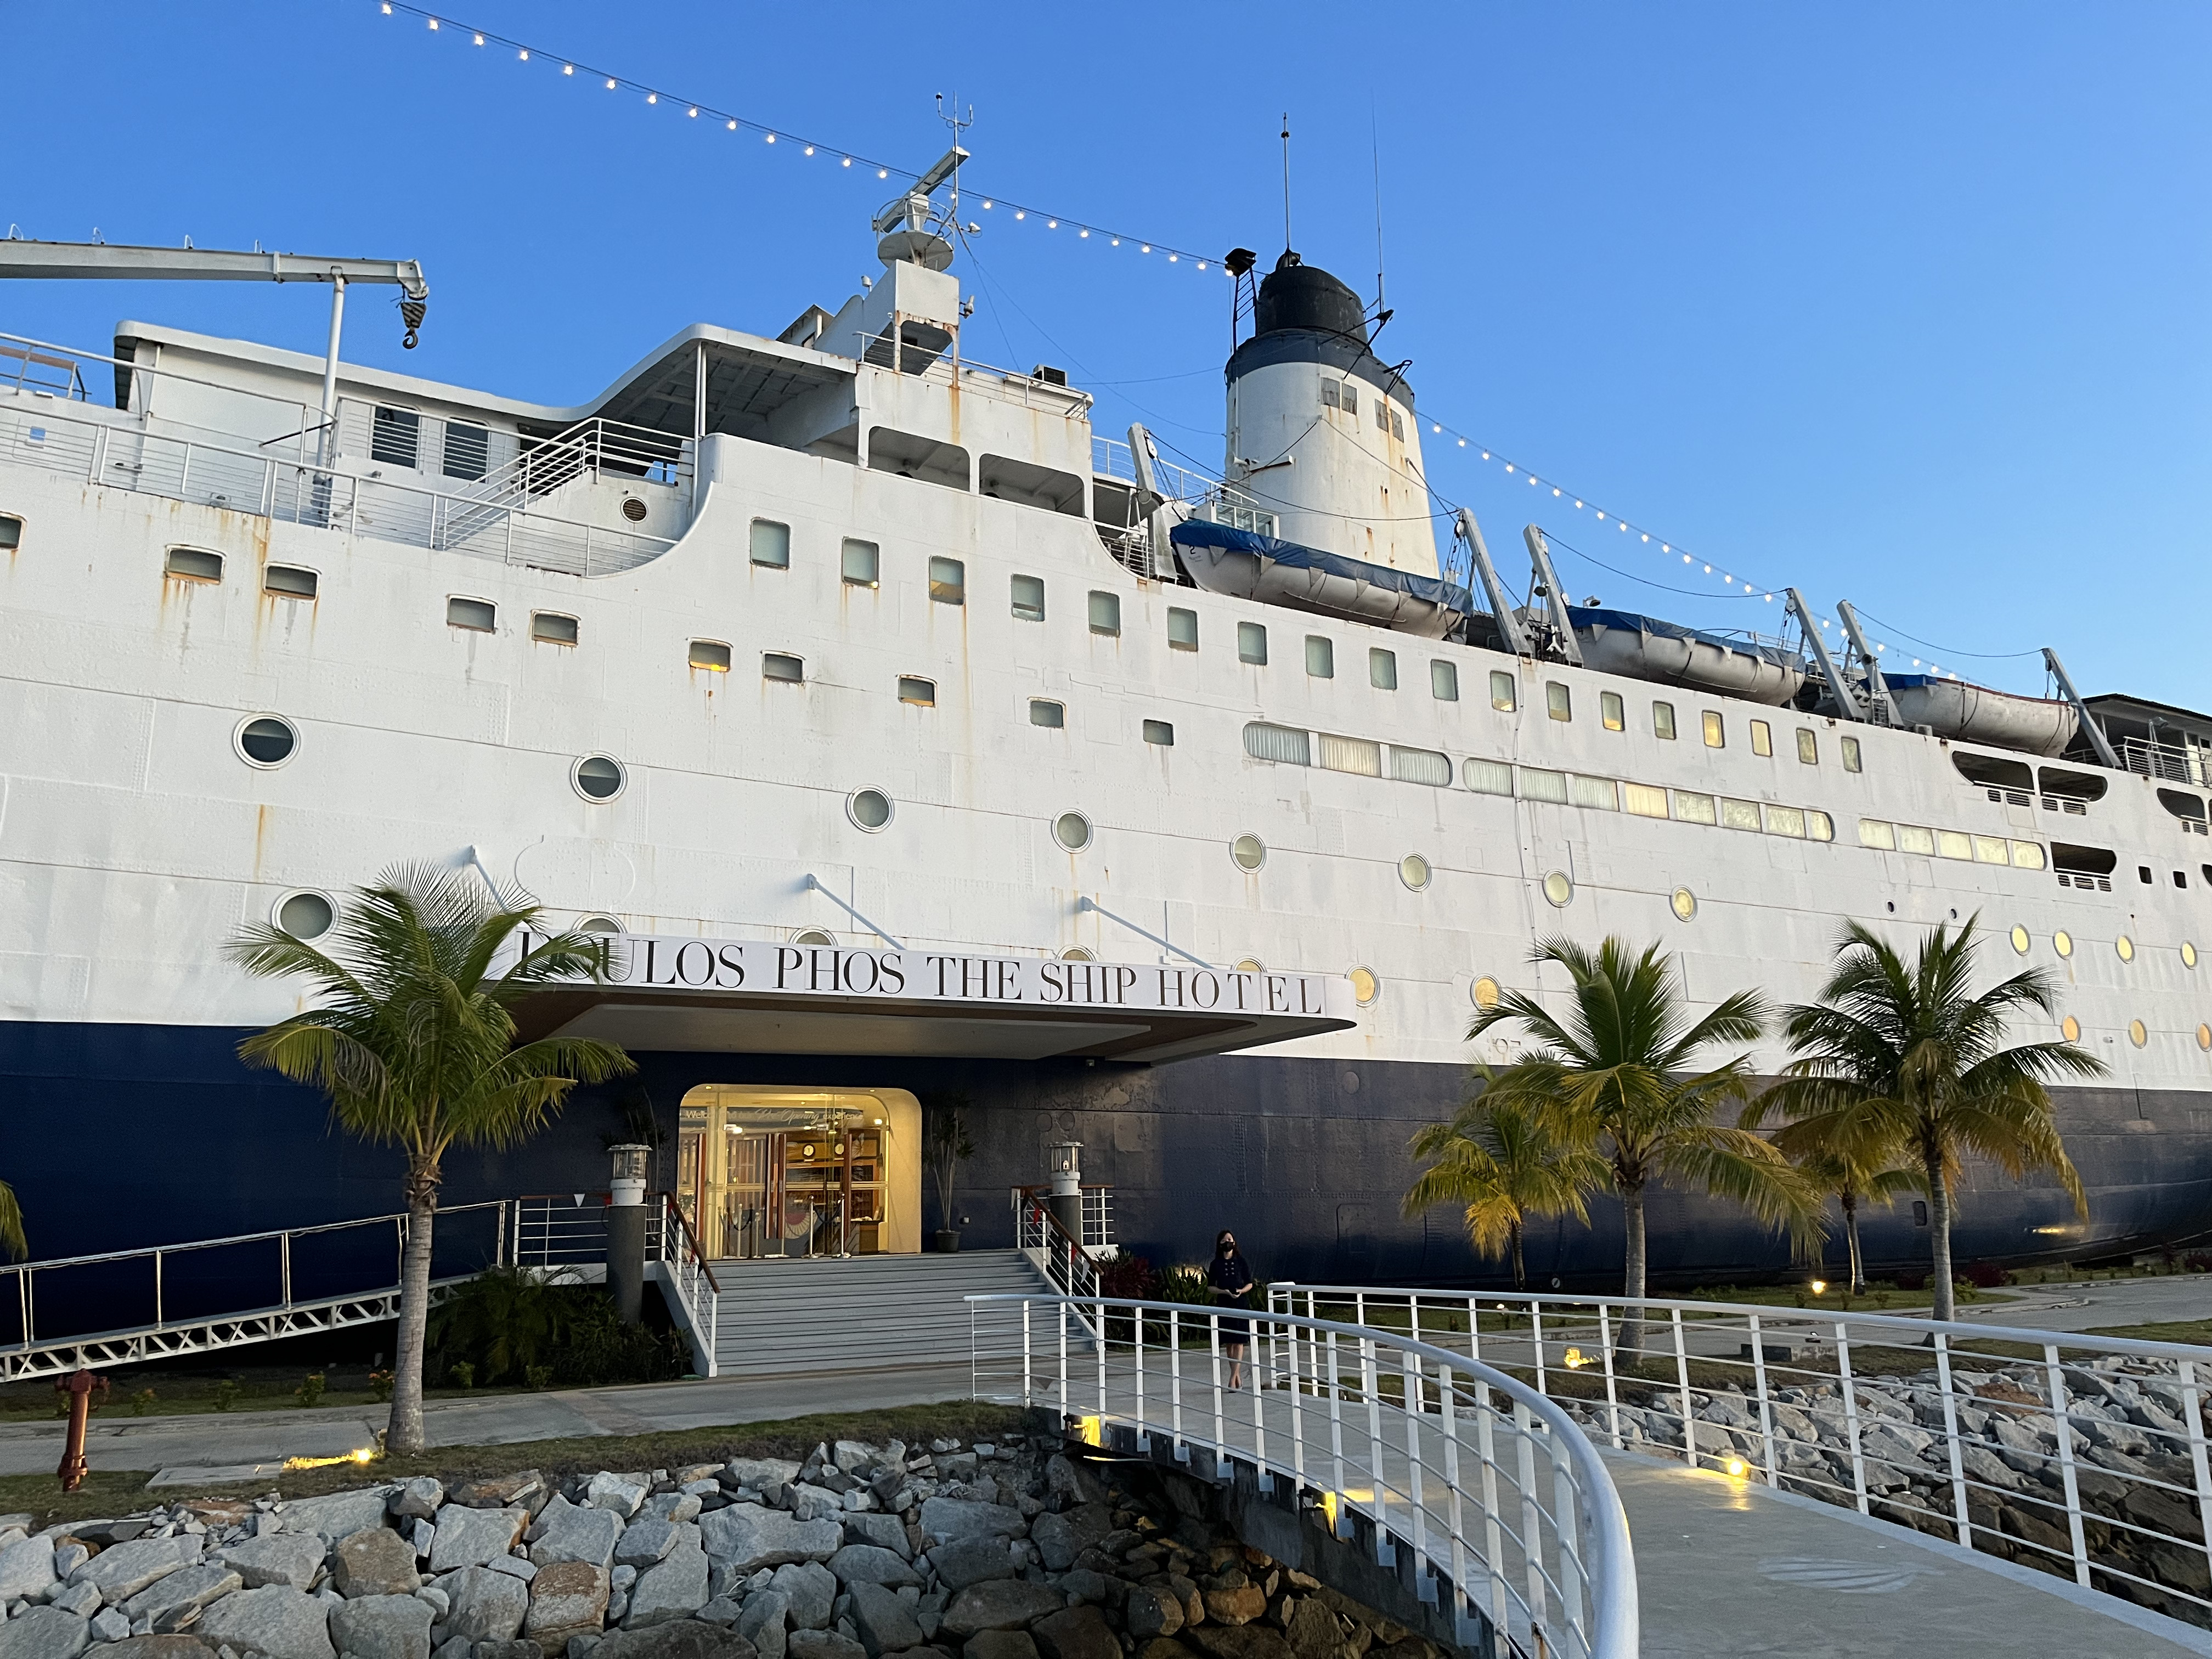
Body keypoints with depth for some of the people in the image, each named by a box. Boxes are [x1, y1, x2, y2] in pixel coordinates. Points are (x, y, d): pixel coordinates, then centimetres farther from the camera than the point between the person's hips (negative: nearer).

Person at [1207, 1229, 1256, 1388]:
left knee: (1239, 1343, -8)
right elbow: (1211, 1287, 4)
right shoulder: (1215, 1264, 4)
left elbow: (1250, 1283, 5)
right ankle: (1238, 1377, 17)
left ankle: (1233, 1379, -11)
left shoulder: (1241, 1262, 2)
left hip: (1241, 1304, -2)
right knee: (1229, 1344, 5)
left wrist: (1241, 1291, -15)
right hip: (1224, 1305, 2)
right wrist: (1225, 1292, -13)